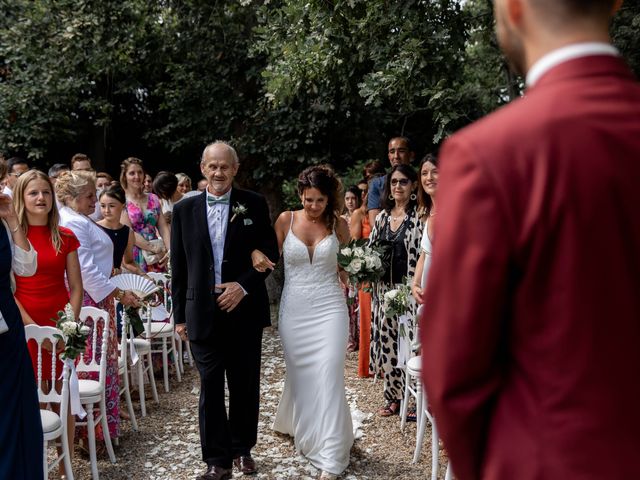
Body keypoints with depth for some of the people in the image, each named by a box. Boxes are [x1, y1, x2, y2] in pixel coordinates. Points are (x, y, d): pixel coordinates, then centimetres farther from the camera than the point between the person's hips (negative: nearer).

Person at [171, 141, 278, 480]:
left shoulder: (254, 205, 1)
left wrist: (243, 285, -12)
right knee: (210, 387, 3)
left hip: (245, 310, 0)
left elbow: (270, 252, 2)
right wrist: (180, 315, 4)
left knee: (245, 385, 11)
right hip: (203, 312, 0)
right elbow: (178, 267, 6)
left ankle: (242, 449, 29)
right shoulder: (184, 209, 4)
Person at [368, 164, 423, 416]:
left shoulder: (419, 216, -6)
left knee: (411, 340, -7)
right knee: (387, 340, 8)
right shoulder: (382, 217, 12)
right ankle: (394, 396, 21)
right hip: (384, 288, 6)